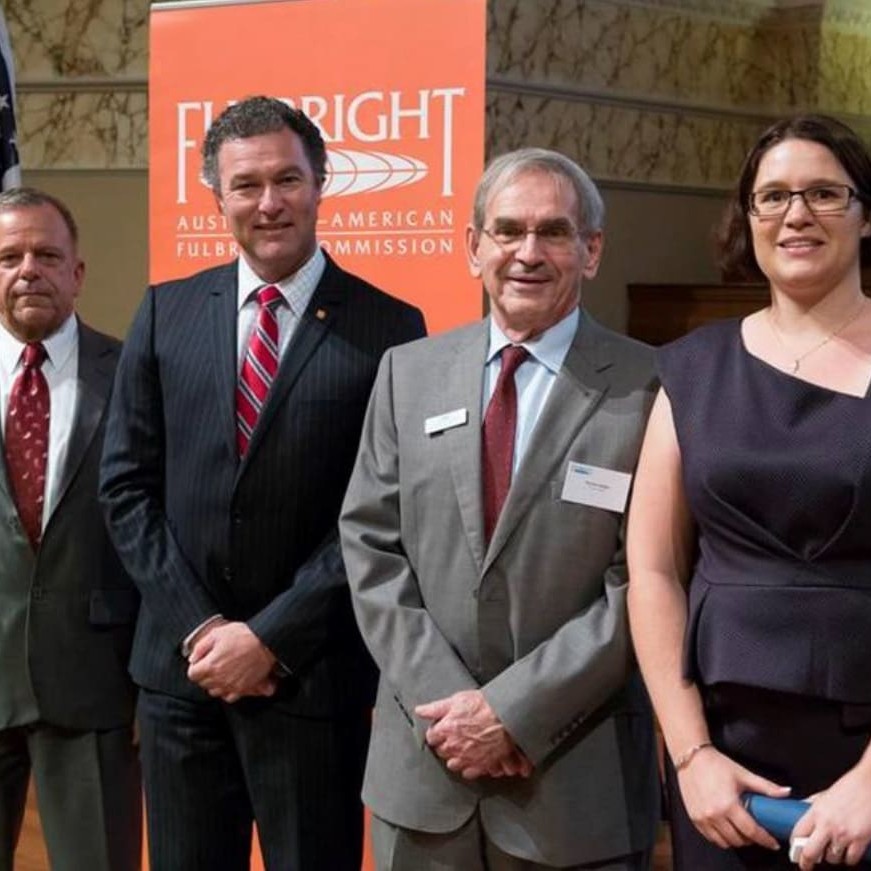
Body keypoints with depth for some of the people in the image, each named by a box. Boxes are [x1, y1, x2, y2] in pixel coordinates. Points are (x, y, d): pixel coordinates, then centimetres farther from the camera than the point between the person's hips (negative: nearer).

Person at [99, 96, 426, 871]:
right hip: (182, 662, 3)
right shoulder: (167, 312, 5)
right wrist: (200, 625, -6)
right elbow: (128, 484, 3)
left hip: (313, 674, -3)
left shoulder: (389, 329, -5)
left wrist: (271, 638, -11)